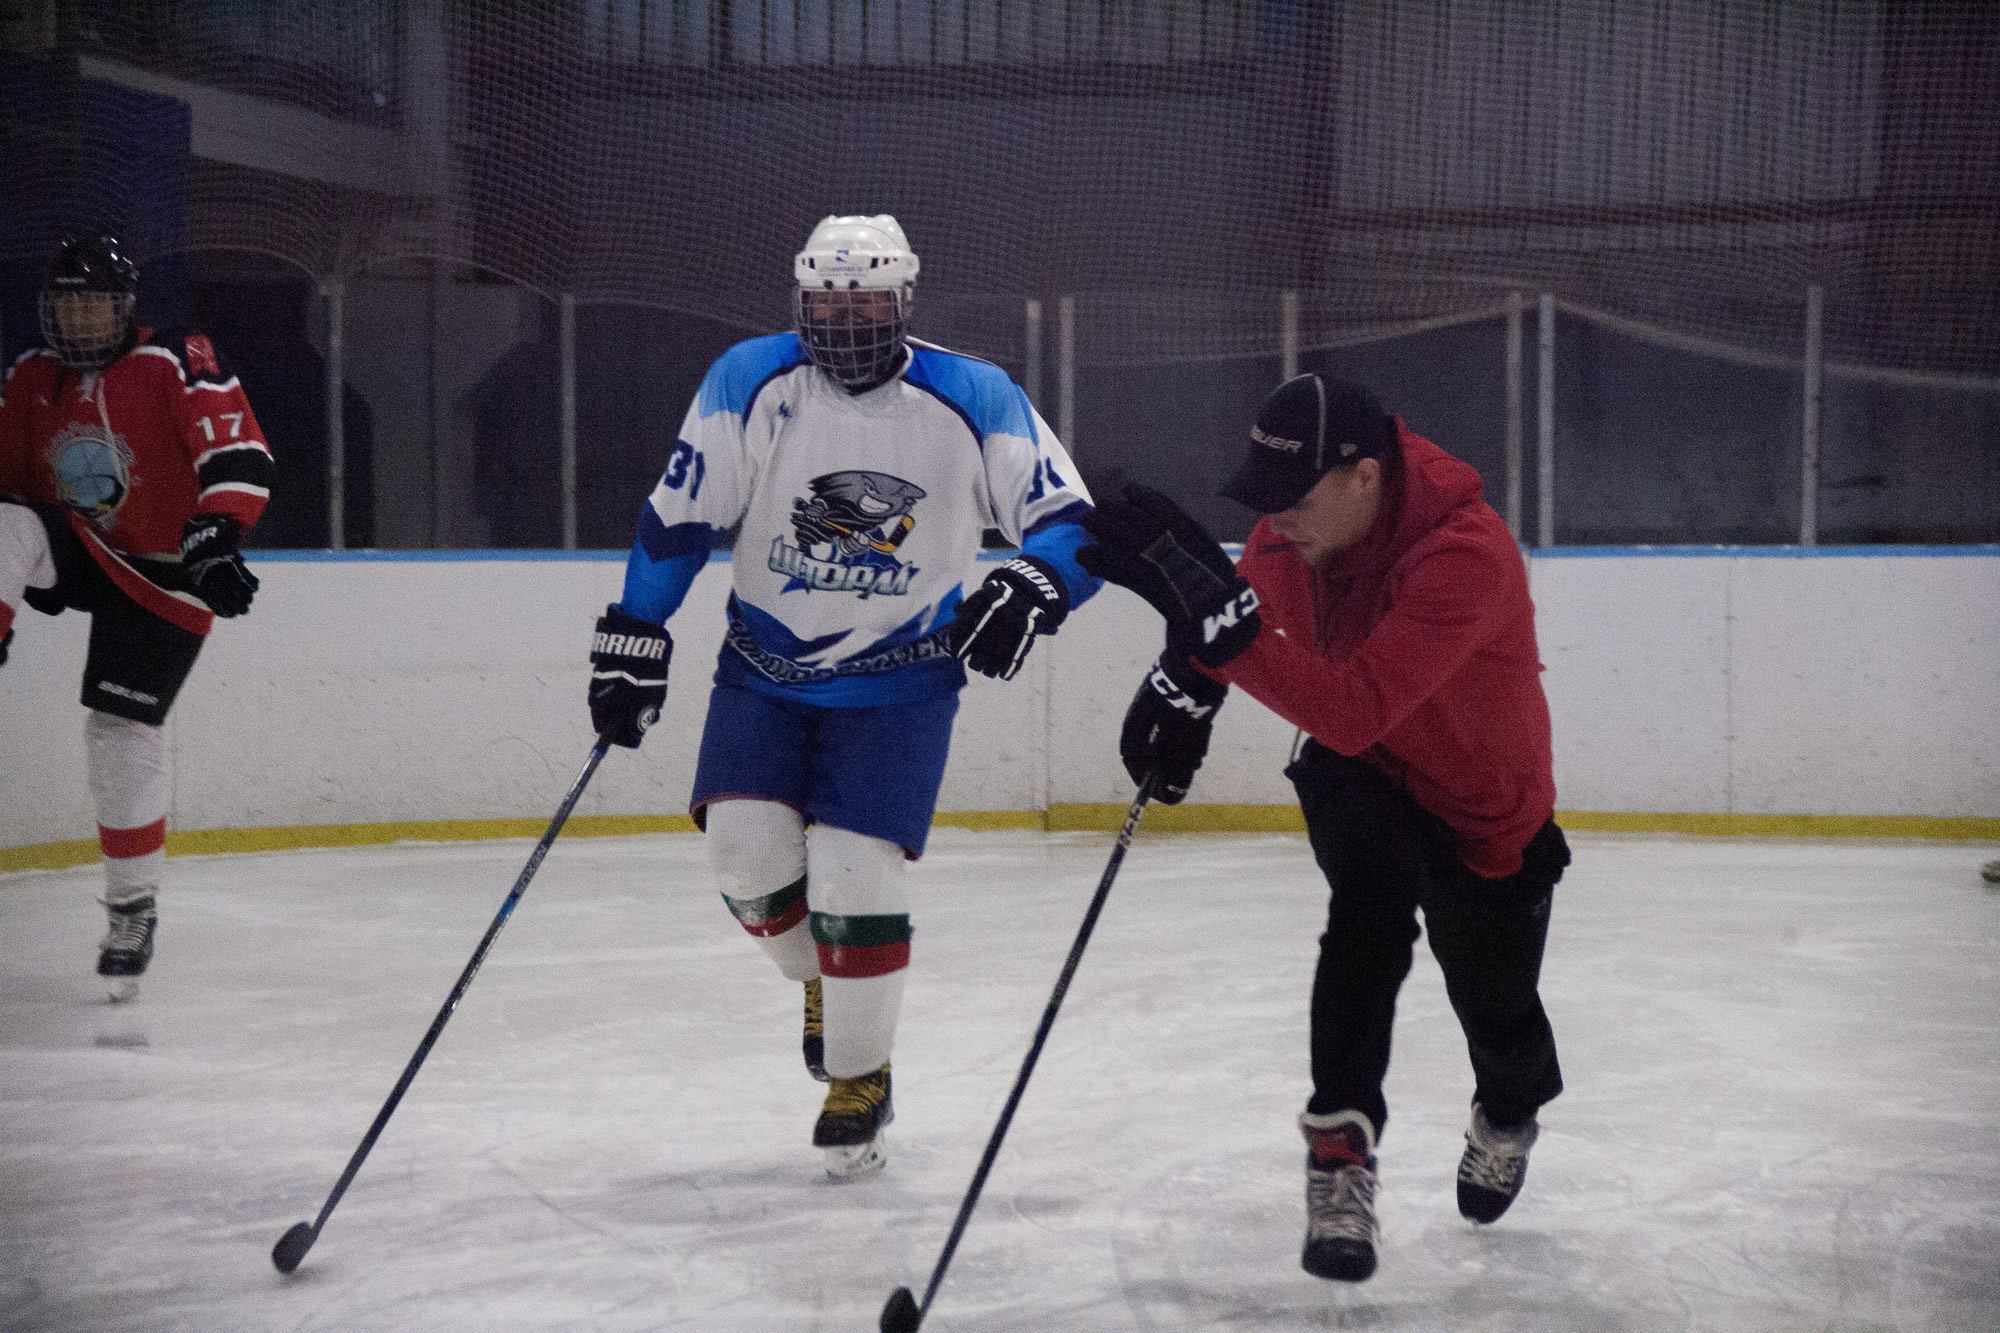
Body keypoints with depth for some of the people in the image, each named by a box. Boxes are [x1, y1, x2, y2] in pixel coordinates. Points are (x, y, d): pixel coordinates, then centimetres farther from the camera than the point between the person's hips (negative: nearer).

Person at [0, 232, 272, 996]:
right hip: (75, 553, 4)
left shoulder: (176, 365, -15)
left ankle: (134, 904, 9)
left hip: (161, 575, -4)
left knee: (122, 731, -7)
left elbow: (240, 455, -23)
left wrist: (213, 539, -37)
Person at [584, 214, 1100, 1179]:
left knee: (854, 878, -11)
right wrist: (631, 644, -5)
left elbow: (1070, 521, -11)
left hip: (899, 682, -2)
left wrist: (1031, 587, -31)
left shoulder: (974, 403, -12)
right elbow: (678, 517, -3)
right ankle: (822, 979, 23)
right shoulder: (751, 383, -9)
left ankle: (859, 1082, 10)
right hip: (765, 665, 2)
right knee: (746, 848, -10)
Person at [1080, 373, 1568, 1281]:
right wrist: (1184, 688, -8)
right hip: (1359, 774, 3)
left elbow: (1353, 710, -51)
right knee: (1371, 906, -29)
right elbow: (1245, 606, 8)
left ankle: (1509, 1113, 49)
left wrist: (1214, 612, -58)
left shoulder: (1465, 556, -40)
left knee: (1496, 1008, 12)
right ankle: (1339, 1151, -24)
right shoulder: (1295, 526, -19)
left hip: (1489, 811, -3)